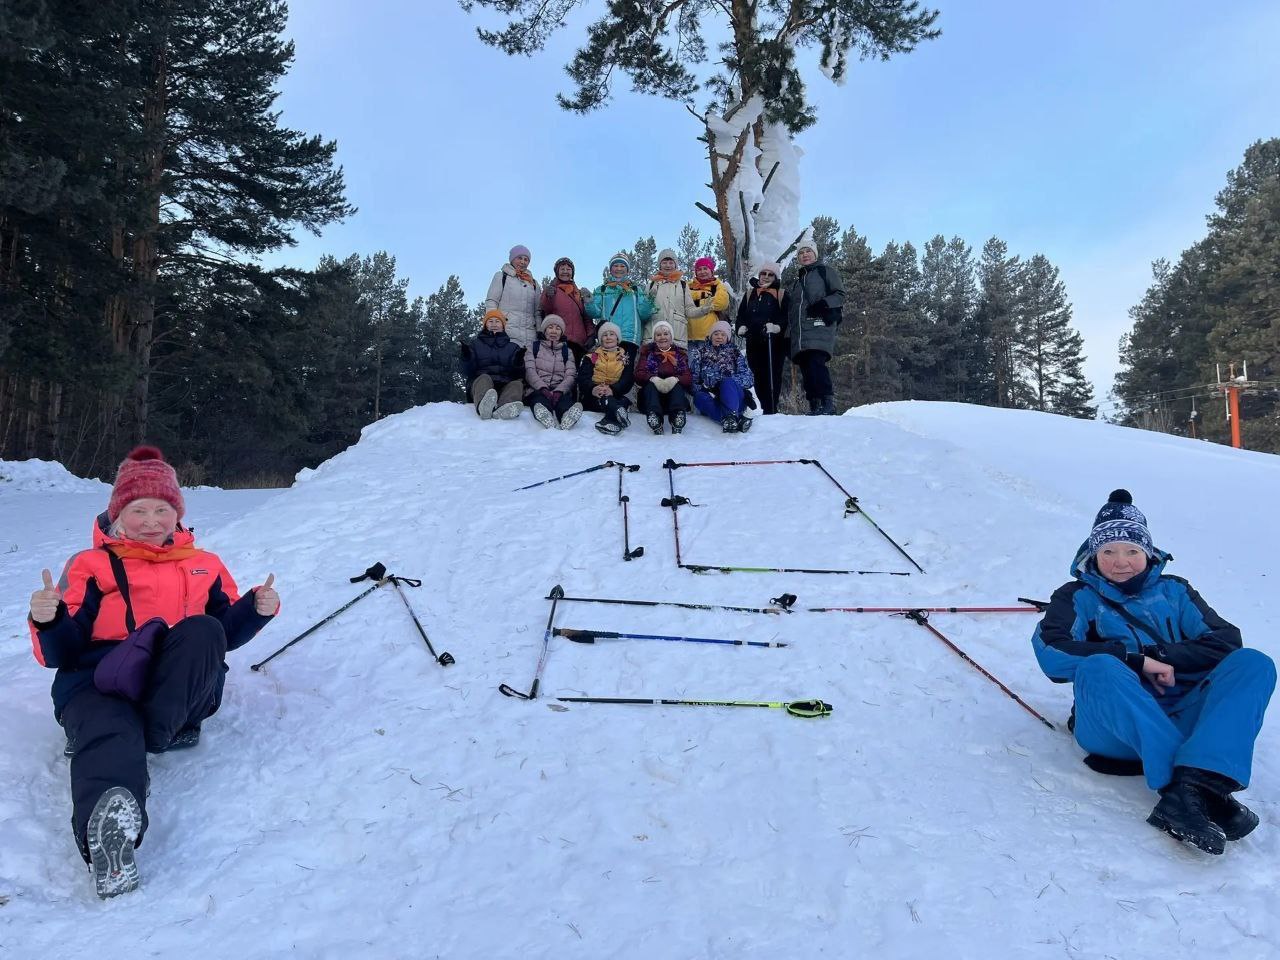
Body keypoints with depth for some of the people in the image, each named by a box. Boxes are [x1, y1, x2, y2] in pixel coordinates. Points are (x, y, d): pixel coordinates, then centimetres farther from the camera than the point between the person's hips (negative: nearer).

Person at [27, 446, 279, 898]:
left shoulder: (205, 566, 23)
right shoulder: (89, 565, 17)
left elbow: (225, 635, 22)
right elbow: (59, 653, 9)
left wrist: (257, 609, 1)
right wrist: (48, 622, -15)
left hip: (179, 690, 2)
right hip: (100, 682, -2)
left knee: (201, 631, -30)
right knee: (110, 733, -39)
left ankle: (154, 736, -35)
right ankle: (106, 837, -69)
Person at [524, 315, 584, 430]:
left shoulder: (567, 351, 24)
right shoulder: (534, 348, 20)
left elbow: (570, 376, 8)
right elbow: (530, 371, 3)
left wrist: (559, 390, -15)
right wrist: (543, 388, -18)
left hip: (560, 391, 1)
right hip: (538, 390, -1)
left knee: (565, 400, -37)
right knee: (541, 400, -39)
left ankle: (567, 420, -72)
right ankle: (546, 420, -73)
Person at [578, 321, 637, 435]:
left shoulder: (626, 357, 17)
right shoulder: (591, 356, 17)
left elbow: (628, 378, -1)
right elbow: (583, 377, 0)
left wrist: (613, 389, -24)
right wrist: (592, 388, -26)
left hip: (617, 395, 2)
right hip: (593, 396, -1)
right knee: (603, 399, -36)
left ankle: (610, 421, -57)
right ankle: (618, 411, -64)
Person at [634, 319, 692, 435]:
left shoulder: (680, 353, 13)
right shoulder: (647, 351, 13)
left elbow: (688, 378, -1)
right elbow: (639, 374, -2)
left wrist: (675, 379, -26)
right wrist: (654, 379, -25)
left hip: (674, 393, 0)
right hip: (651, 395, 0)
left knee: (677, 385, -28)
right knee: (651, 384, -29)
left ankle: (677, 424, -54)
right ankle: (655, 424, -56)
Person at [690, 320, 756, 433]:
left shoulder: (735, 353, 16)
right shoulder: (700, 351, 16)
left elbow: (749, 378, 2)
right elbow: (692, 378, 3)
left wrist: (727, 382, -16)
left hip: (734, 397, -1)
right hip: (710, 397, 1)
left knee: (727, 382, -32)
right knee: (699, 397, -33)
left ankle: (730, 417, -58)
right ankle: (738, 419, -50)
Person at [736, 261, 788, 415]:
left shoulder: (781, 295, 6)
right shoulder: (750, 294, 17)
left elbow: (787, 316, -4)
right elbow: (741, 314, 17)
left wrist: (777, 327, -22)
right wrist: (741, 327, -2)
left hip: (775, 342, -4)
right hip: (753, 342, 4)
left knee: (773, 375, -8)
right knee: (758, 376, 2)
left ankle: (771, 409, -8)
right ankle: (766, 408, 7)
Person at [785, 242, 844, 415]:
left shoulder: (825, 271, 12)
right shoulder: (796, 280, 29)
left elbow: (840, 294, 3)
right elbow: (789, 307, 33)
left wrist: (825, 303, -12)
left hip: (819, 325, -6)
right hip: (799, 331, 6)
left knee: (815, 362, -23)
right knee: (805, 368, -2)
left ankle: (828, 402, -22)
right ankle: (815, 406, -1)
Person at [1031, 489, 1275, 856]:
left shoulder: (1173, 591, 23)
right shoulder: (1077, 597, 14)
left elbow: (1226, 641, 8)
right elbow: (1051, 653, -7)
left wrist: (1164, 656, -9)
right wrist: (1138, 660, -14)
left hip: (1183, 718, 3)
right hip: (1114, 727, -3)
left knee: (1254, 664, -19)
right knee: (1098, 668, -34)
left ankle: (1192, 789, -40)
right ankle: (1206, 793, -43)